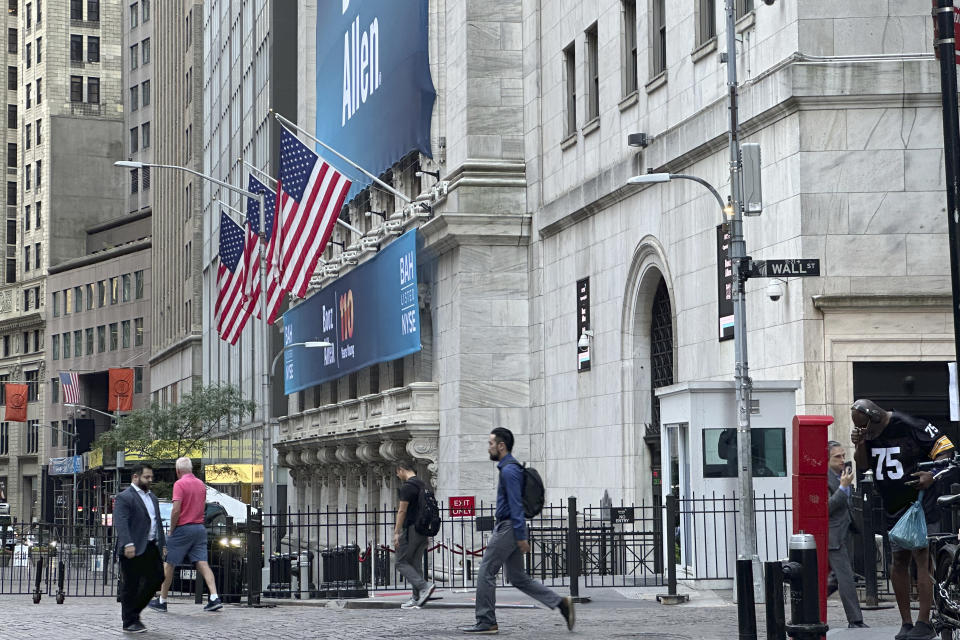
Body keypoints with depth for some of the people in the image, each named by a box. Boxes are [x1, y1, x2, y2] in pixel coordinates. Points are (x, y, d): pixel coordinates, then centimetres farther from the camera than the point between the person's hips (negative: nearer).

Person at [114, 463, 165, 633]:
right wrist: (127, 544, -28)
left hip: (151, 548, 8)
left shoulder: (152, 498, 21)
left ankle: (133, 611, 22)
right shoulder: (124, 497, -7)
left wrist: (162, 544, 19)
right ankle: (130, 622, 6)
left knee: (156, 578, 6)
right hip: (134, 549, -8)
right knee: (130, 585, -1)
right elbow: (121, 523, -18)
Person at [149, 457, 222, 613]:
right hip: (200, 527, 6)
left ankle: (162, 600, 13)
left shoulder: (180, 484, -11)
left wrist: (171, 530, -9)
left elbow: (176, 510, -17)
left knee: (168, 564, 7)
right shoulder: (201, 484, 12)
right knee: (202, 564, -1)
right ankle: (214, 598, -14)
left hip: (183, 528, -6)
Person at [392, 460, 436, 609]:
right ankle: (416, 598, 7)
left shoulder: (407, 486, -12)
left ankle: (424, 586, -22)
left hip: (411, 529, -9)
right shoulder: (422, 485, 18)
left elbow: (402, 511, -15)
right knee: (414, 564, 11)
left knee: (402, 563, -4)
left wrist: (397, 532, -13)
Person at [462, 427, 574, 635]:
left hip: (508, 529, -10)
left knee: (486, 573, -3)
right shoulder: (509, 468, 17)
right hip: (508, 528, 10)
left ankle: (486, 623, 2)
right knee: (518, 578, 10)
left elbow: (516, 505, -21)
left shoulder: (509, 470, -15)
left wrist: (521, 537, -24)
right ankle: (561, 603, 6)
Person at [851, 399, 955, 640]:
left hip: (921, 505, -7)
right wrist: (860, 445, -5)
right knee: (899, 562, 6)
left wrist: (932, 475, -27)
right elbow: (863, 465, 15)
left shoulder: (910, 426, -16)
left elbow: (945, 449, -12)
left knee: (922, 558, -13)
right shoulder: (868, 433, 5)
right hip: (894, 509, 7)